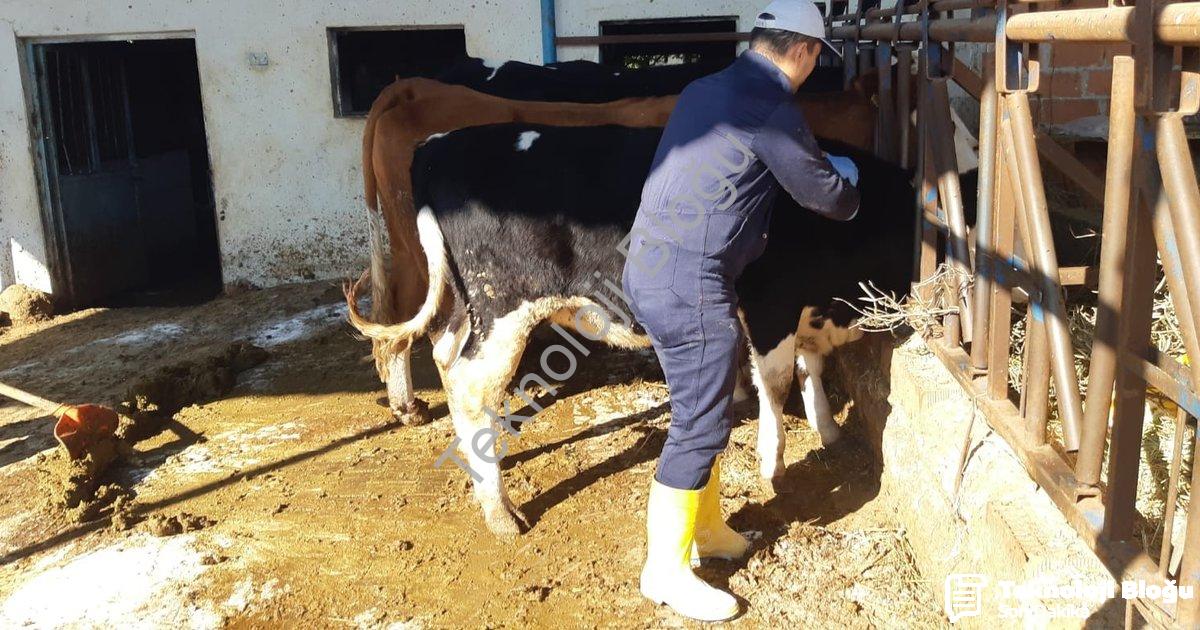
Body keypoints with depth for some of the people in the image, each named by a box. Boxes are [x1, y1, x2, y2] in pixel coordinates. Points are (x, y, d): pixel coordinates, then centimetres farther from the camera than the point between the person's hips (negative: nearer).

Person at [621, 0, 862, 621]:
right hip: (689, 279, -10)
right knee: (700, 423, 0)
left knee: (702, 407, 21)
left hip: (649, 265, 10)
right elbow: (832, 198, -2)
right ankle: (666, 570, 11)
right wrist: (846, 173, 24)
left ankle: (704, 527, 36)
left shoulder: (705, 89, 15)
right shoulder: (773, 109, -11)